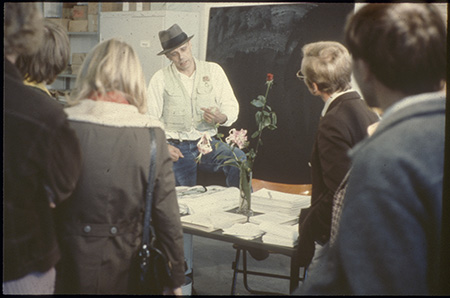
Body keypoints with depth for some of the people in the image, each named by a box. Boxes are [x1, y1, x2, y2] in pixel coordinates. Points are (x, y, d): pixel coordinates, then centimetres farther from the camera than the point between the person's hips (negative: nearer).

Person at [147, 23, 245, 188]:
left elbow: (231, 106, 8)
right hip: (177, 147, -1)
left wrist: (221, 118, -16)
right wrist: (164, 146, -14)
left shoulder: (213, 70, 9)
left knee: (238, 159, -28)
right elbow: (149, 119, 1)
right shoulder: (160, 78, 5)